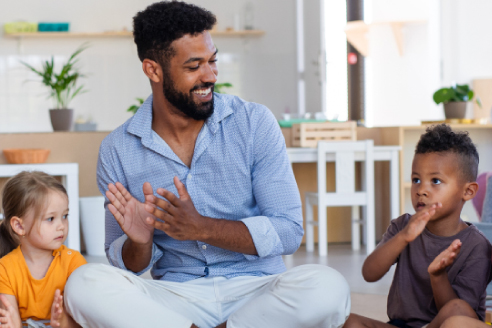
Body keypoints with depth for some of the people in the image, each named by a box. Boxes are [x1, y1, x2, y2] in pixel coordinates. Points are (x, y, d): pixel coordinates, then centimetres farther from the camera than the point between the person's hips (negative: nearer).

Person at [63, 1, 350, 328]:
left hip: (255, 290, -1)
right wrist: (139, 242, -17)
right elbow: (125, 265, 8)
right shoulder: (117, 150, 2)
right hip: (177, 298, 1)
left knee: (326, 287, -32)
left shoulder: (254, 122, -1)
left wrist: (201, 228, -20)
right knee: (84, 284, -27)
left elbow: (288, 231, -7)